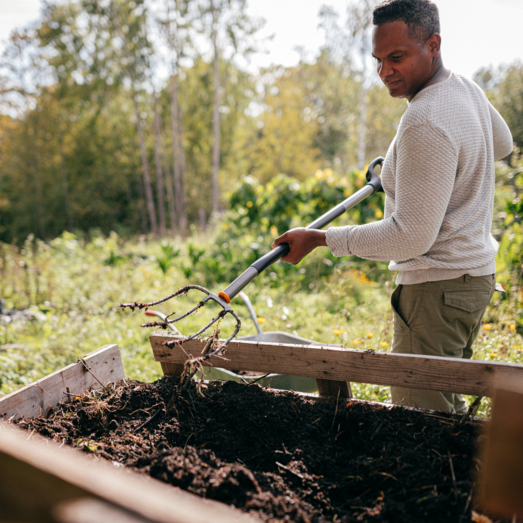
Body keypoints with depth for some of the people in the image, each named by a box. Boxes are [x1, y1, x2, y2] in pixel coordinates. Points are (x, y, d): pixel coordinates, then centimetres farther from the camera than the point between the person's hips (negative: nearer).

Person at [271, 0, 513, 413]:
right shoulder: (468, 89, 7)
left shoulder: (425, 123, -24)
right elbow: (502, 143, 29)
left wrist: (320, 239, -20)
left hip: (437, 288, -10)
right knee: (448, 405, 23)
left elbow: (411, 237, -25)